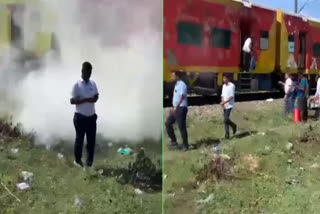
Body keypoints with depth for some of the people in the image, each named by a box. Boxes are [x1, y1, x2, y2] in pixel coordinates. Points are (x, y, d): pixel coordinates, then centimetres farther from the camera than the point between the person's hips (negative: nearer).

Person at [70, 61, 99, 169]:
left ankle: (90, 161, 22)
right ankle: (78, 160, 23)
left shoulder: (93, 84, 6)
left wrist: (95, 99, -6)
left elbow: (96, 95, 17)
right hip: (80, 117, -5)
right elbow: (72, 101, -14)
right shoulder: (77, 85, -11)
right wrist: (86, 100, -24)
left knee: (91, 139, 9)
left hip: (92, 117, 5)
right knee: (79, 139, 7)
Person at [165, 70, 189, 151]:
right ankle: (174, 141, 14)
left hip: (181, 108, -9)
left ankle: (185, 145, 7)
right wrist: (173, 107, 16)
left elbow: (182, 97, -20)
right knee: (168, 123, 7)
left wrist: (175, 108, -24)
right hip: (175, 108, 10)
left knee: (181, 127, -4)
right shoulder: (177, 84, 16)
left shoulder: (182, 85, -13)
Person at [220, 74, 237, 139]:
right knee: (225, 119, 8)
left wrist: (224, 102, -20)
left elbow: (231, 96, -16)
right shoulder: (224, 86, 12)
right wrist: (222, 103, -2)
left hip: (229, 105, -7)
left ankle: (233, 126, 10)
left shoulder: (232, 85, -11)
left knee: (226, 119, -14)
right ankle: (227, 134, 17)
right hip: (224, 105, 7)